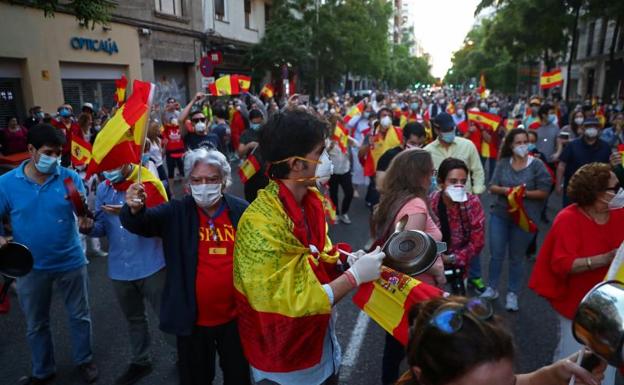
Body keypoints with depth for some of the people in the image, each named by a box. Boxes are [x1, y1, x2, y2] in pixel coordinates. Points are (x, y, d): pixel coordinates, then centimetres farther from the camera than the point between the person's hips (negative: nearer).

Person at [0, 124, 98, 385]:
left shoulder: (70, 177, -11)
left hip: (70, 262, -1)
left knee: (79, 315, 16)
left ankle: (84, 361, 39)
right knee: (36, 324, 19)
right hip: (31, 267, 1)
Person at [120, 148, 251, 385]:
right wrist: (134, 209, -46)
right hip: (193, 319, 0)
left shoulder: (241, 210, -6)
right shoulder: (176, 212, -7)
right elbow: (142, 223, -23)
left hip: (235, 317, 1)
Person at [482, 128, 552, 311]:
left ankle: (512, 294, 23)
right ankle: (492, 288, 24)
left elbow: (544, 192, -7)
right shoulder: (502, 163, 1)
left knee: (516, 257, 10)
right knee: (496, 254, 7)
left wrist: (524, 193, -21)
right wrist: (504, 190, -20)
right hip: (499, 215, 2)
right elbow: (492, 187, 0)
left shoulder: (536, 164, -6)